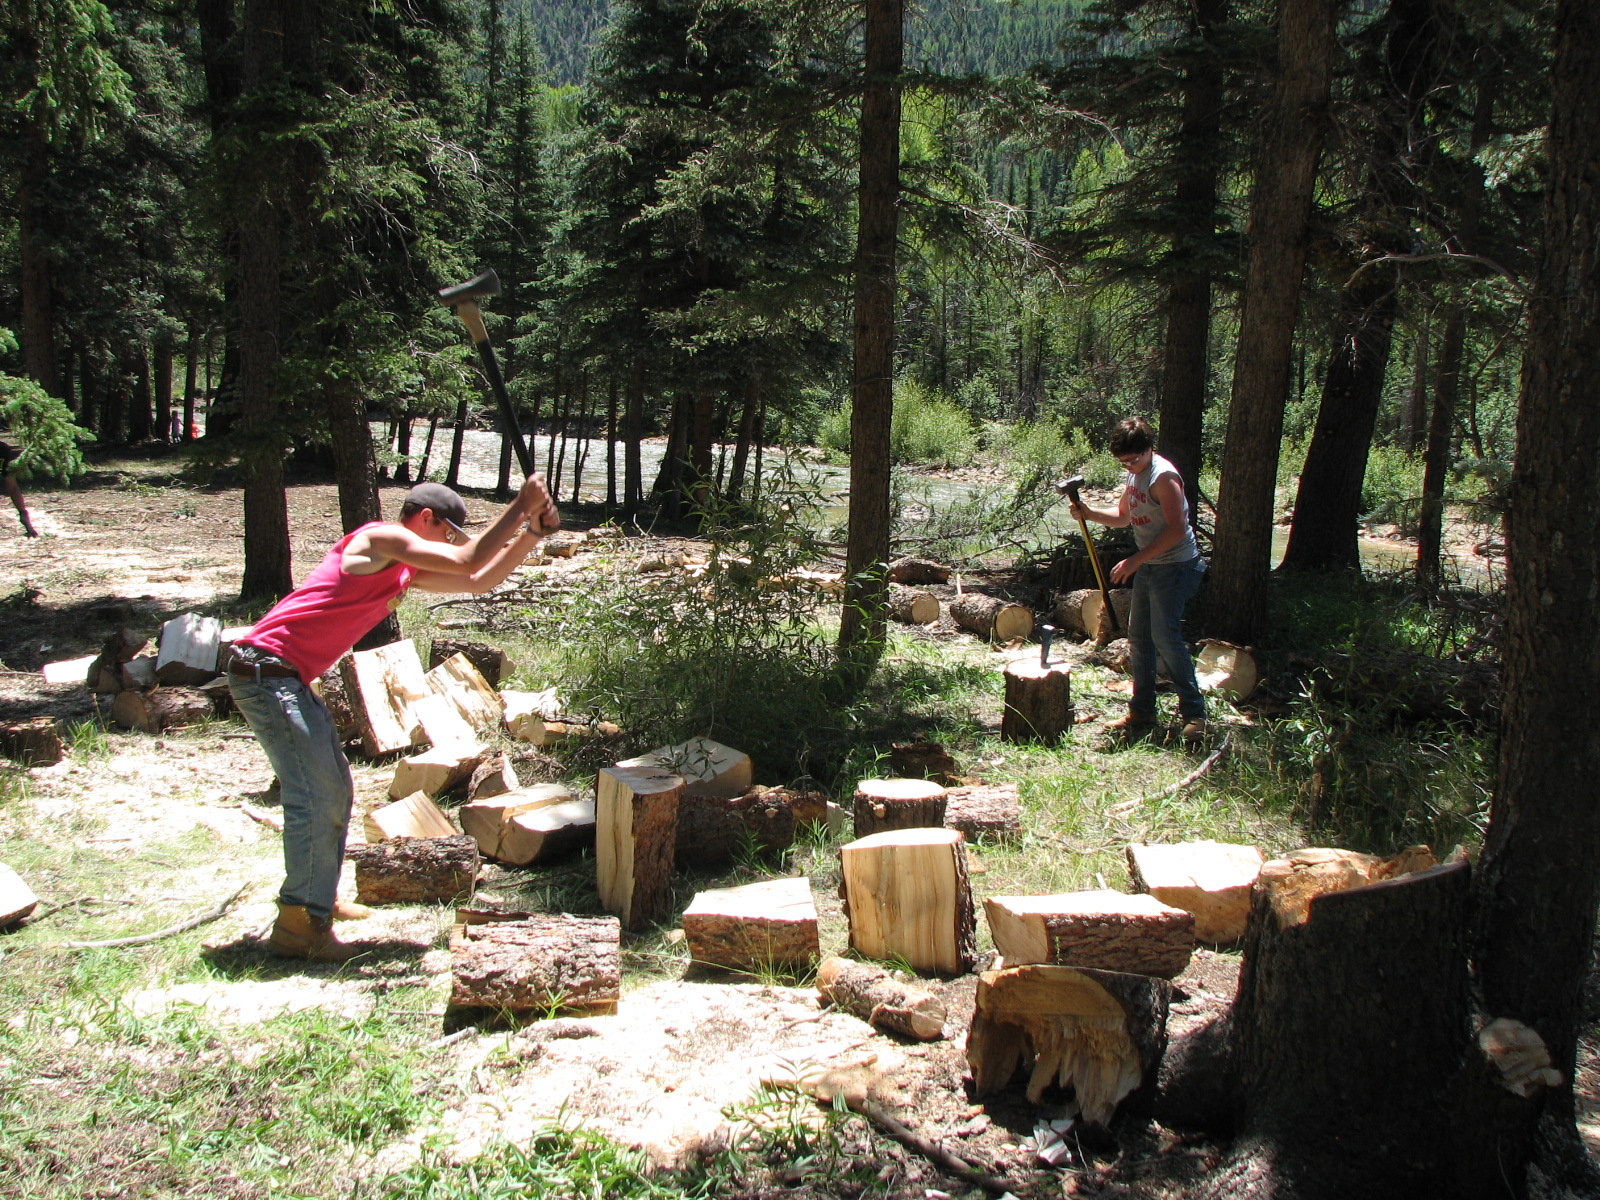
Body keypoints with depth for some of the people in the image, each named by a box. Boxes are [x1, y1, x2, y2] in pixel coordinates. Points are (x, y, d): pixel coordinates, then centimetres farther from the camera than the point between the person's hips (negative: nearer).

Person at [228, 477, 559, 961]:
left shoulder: (407, 570, 18)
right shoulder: (381, 539, -11)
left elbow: (479, 581, 17)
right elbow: (468, 562, -20)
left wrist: (532, 531, 7)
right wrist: (520, 506, -15)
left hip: (289, 680, 10)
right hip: (267, 670, -10)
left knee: (335, 791, 16)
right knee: (316, 797, -10)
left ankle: (318, 899, 29)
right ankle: (297, 926, -2)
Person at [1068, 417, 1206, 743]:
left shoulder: (1163, 477, -19)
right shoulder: (1134, 475, 11)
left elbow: (1176, 529, -25)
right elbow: (1123, 517, 22)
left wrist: (1135, 560, -24)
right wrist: (1089, 514, 3)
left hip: (1174, 566, -10)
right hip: (1147, 567, 10)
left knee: (1165, 636, -13)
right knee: (1139, 635, 10)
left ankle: (1193, 713, -6)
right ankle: (1142, 711, 18)